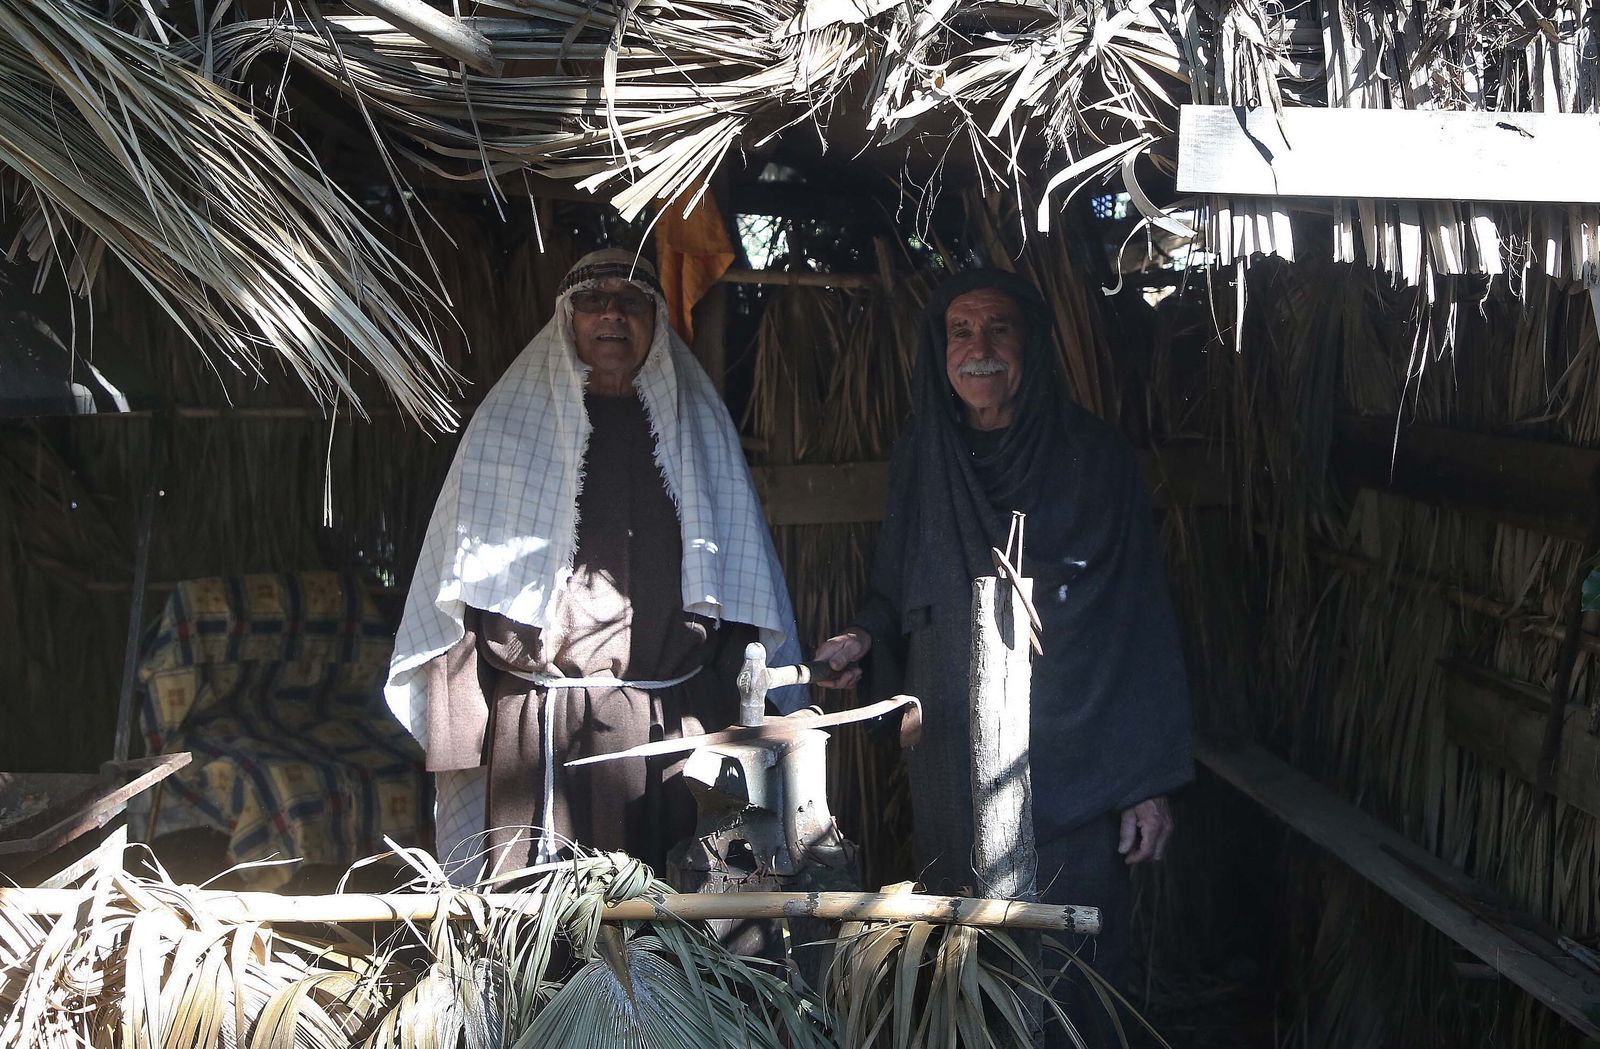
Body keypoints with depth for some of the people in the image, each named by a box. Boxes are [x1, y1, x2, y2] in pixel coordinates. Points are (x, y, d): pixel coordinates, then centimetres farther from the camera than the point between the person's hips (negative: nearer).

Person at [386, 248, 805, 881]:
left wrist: (744, 720, 5)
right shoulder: (509, 423, 9)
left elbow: (742, 590, 13)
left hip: (675, 724, 2)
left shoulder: (699, 427, 14)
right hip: (542, 727, -1)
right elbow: (463, 588, 4)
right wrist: (456, 729, -5)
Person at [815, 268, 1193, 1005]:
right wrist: (864, 640, -6)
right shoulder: (920, 460, 5)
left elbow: (1141, 626, -6)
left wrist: (1152, 780, -9)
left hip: (1069, 771, -3)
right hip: (951, 768, 3)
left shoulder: (1094, 461, -6)